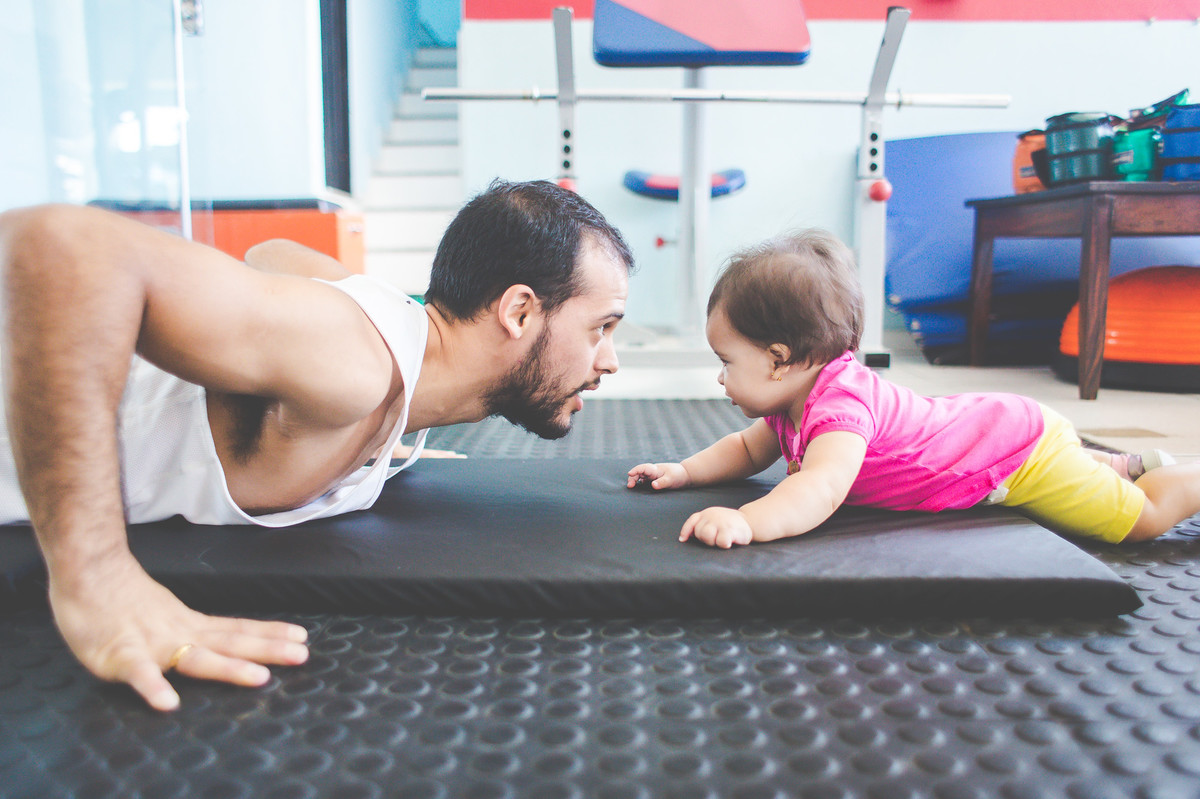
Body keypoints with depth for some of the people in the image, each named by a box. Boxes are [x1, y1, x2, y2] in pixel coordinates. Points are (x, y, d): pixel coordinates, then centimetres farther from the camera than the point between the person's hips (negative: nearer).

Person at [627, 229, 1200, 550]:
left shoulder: (841, 401, -38)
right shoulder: (792, 400, -8)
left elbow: (822, 488, -53)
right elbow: (748, 449, 7)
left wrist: (745, 521, -67)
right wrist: (685, 471, -7)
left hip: (1023, 453, -9)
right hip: (992, 432, 9)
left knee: (1142, 519, 6)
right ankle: (1129, 465, 47)